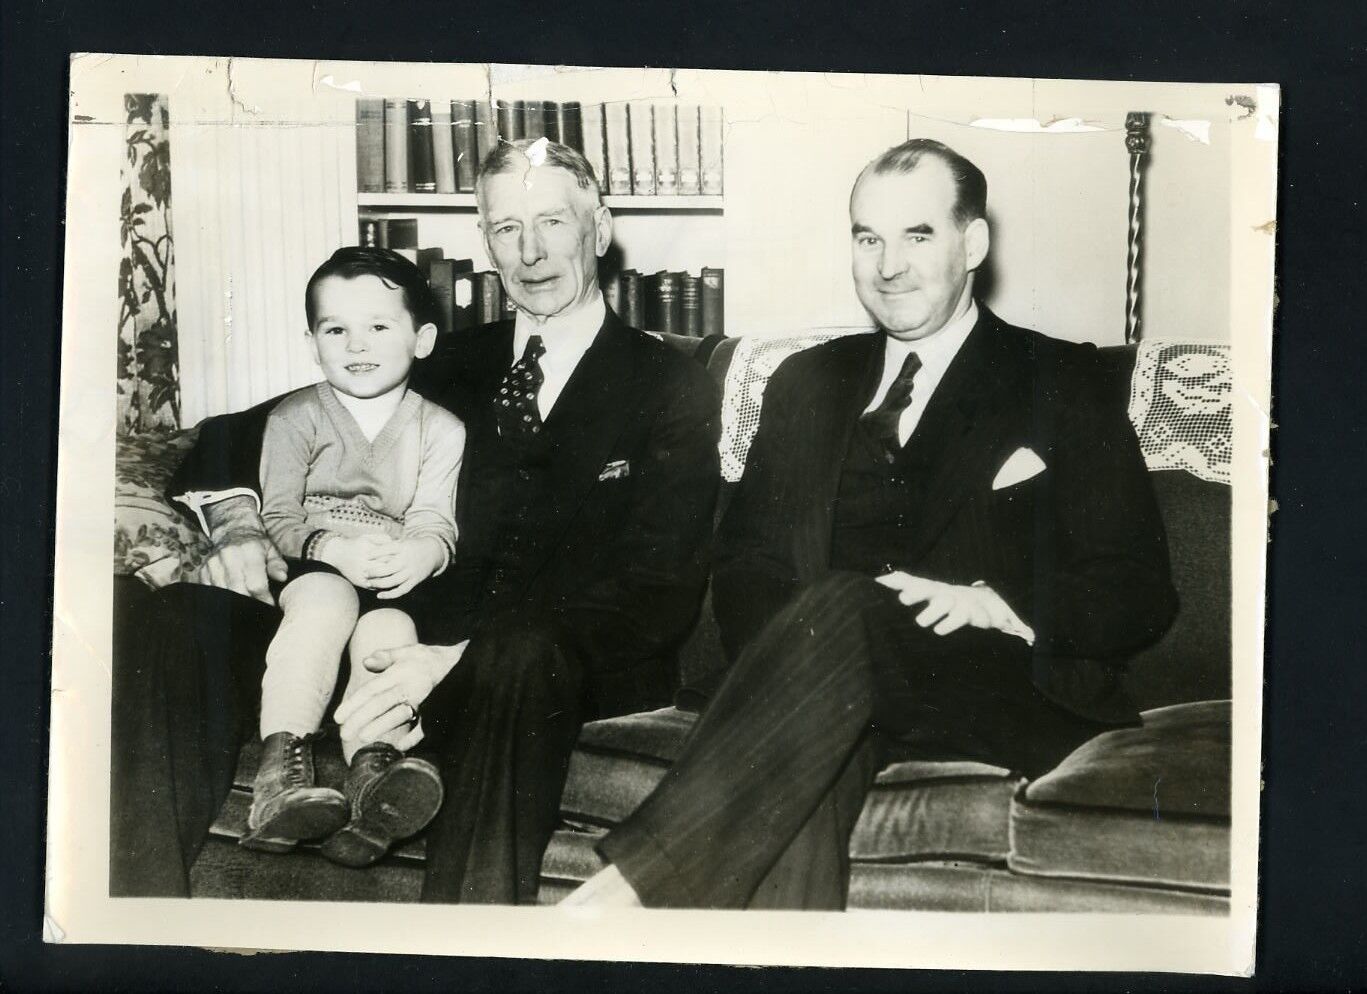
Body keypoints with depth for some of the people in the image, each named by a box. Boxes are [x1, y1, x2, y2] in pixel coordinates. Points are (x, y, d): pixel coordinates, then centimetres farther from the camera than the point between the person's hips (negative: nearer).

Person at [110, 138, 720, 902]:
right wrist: (235, 516, -2)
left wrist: (462, 659, -21)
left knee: (522, 656, -40)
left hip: (573, 667, -4)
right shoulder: (456, 367, 19)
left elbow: (656, 589, -8)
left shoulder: (675, 388, 6)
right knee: (176, 623, -16)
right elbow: (243, 432, 24)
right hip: (418, 652, 4)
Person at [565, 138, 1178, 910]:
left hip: (1014, 687, -2)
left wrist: (998, 606, -15)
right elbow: (744, 559, 15)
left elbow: (1141, 594, 4)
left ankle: (640, 877, -36)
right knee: (797, 747, -36)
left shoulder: (1059, 385, 10)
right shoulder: (809, 384, 21)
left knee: (842, 605, -34)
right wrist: (787, 659, -9)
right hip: (837, 680, 2)